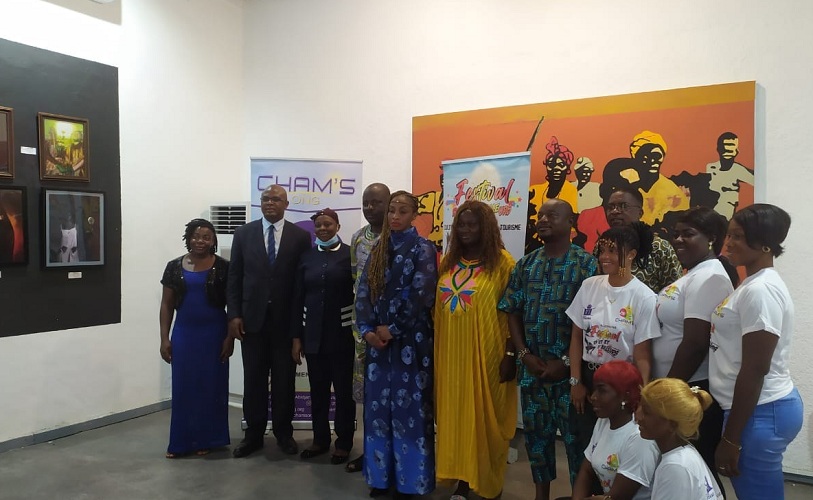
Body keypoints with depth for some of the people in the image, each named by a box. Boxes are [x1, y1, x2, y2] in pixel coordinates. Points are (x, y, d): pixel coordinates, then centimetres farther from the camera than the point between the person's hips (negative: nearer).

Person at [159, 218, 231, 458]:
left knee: (211, 387, 6)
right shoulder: (174, 267, 3)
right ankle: (181, 442, 17)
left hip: (214, 334, -2)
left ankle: (206, 439, 19)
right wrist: (164, 338, 0)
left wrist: (230, 337, -8)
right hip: (184, 334, 2)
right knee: (183, 387, 6)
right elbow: (167, 305, 6)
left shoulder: (223, 267, -4)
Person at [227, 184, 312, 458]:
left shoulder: (301, 236, 0)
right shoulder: (243, 233, 4)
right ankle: (254, 433, 22)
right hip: (252, 318, 1)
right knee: (254, 379, 8)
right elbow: (234, 277, 3)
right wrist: (234, 315, -4)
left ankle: (284, 432, 24)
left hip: (286, 319, -1)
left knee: (284, 379, 9)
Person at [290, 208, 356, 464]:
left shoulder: (350, 255, -3)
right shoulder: (307, 257, 7)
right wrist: (296, 337, 2)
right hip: (313, 334, 3)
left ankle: (344, 442, 18)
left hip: (342, 333, -3)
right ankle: (320, 439, 26)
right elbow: (298, 298, 6)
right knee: (318, 390, 11)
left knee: (343, 389, 5)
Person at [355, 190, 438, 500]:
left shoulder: (423, 249, -3)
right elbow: (363, 291, 5)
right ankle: (381, 473, 22)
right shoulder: (379, 249, 11)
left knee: (408, 406, 1)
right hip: (377, 338, 5)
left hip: (410, 340, -5)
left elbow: (421, 296, -13)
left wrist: (392, 329, -13)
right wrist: (367, 330, -8)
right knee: (378, 404, 9)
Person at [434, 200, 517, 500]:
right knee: (455, 416, 10)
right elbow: (437, 307, 13)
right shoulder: (448, 261, 10)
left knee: (484, 418, 6)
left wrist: (510, 354, -10)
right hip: (450, 353, 5)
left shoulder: (501, 261, -5)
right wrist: (434, 348, 9)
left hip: (485, 354, -5)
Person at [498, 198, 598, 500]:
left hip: (571, 367, -4)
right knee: (536, 430, 14)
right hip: (532, 366, 4)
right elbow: (512, 312, 7)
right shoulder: (525, 265, 7)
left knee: (575, 433, 4)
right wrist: (525, 355, -4)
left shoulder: (586, 264, -5)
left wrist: (566, 362, -13)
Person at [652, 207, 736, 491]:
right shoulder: (695, 275, 13)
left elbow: (695, 344, -24)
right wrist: (667, 387, 17)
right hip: (681, 388, 10)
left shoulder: (708, 277, -18)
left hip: (695, 391, -10)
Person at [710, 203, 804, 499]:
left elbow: (755, 369, -22)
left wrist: (730, 439, -18)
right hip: (764, 408, 9)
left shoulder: (761, 290, -19)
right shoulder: (753, 284, 11)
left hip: (761, 413, -9)